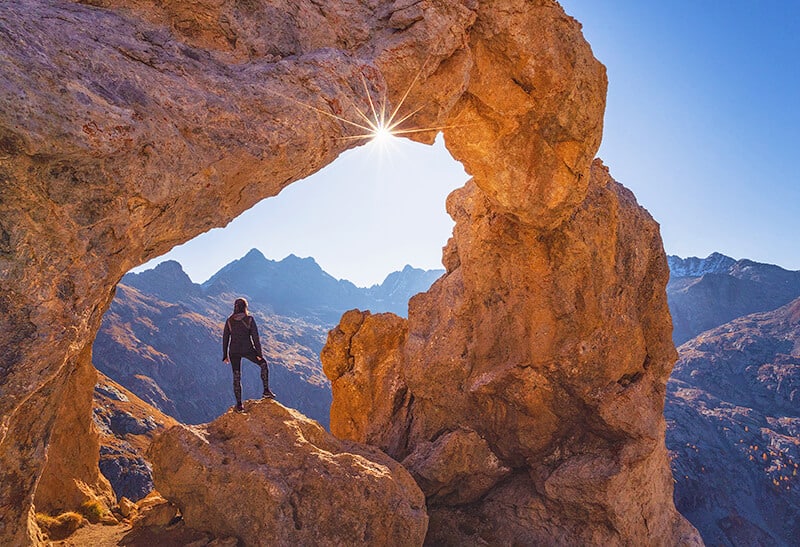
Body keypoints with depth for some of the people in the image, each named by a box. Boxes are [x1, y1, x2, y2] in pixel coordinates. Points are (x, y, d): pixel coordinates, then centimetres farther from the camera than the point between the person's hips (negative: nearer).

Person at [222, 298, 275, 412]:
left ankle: (239, 404, 16)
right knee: (263, 364, 21)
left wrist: (225, 356, 13)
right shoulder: (249, 319, -9)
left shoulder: (229, 321, 2)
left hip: (234, 351, 3)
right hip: (248, 349, -3)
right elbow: (255, 337, -10)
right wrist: (259, 353, -3)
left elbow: (225, 339, 5)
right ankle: (266, 391, 17)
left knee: (236, 377, 12)